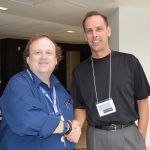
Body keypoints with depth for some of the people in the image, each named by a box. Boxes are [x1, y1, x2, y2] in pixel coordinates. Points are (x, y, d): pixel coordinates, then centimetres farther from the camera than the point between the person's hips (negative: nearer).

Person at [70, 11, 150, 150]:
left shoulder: (129, 62, -5)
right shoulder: (79, 71, 1)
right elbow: (80, 107, 7)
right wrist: (76, 126, -11)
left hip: (129, 134, -1)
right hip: (96, 136, 2)